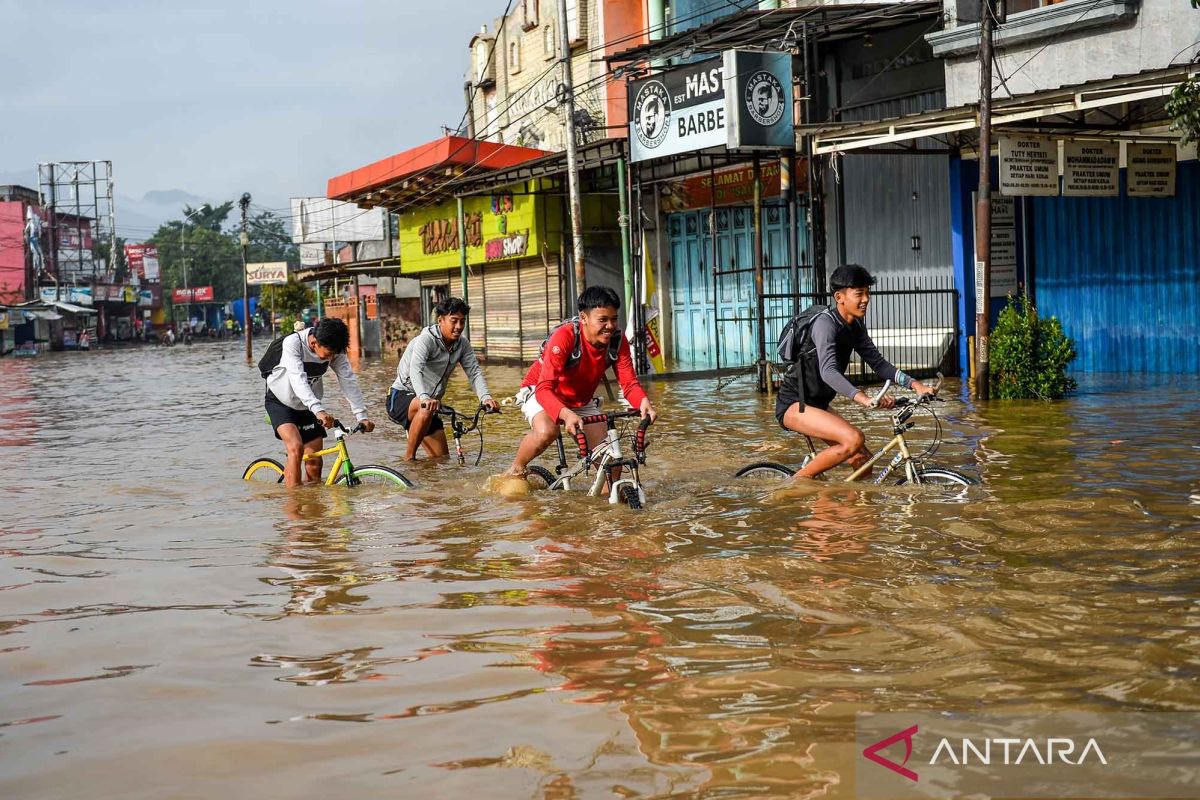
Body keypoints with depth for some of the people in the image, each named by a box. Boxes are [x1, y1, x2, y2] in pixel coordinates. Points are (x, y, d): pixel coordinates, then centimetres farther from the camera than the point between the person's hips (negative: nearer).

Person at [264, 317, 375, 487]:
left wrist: (362, 415, -26)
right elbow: (298, 380, -41)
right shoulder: (293, 343, -30)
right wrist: (318, 410, -54)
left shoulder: (334, 350, -15)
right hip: (281, 401, -5)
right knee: (296, 447, -26)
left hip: (308, 406, 5)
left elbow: (348, 381, -15)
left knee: (314, 463, -2)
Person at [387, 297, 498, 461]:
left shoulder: (463, 344, -1)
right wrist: (424, 398, -56)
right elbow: (415, 369, -37)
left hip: (430, 402, 7)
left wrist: (486, 397, -31)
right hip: (401, 398, -7)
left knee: (442, 460, 2)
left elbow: (474, 372, -10)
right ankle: (409, 458, -25)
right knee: (426, 409, -40)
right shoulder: (426, 339, -21)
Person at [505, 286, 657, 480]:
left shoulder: (618, 341, -19)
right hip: (539, 393, -5)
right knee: (546, 432, -35)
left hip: (581, 401, 5)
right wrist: (566, 415, -59)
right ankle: (516, 469, -9)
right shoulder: (564, 337, -34)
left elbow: (629, 382, -20)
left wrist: (644, 402, -44)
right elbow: (544, 389, -40)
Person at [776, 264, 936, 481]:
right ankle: (799, 480, -12)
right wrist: (864, 398, -50)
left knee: (863, 459, 2)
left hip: (816, 404, 9)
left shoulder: (855, 326, 6)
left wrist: (915, 384, -5)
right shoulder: (826, 323, -22)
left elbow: (878, 362, 10)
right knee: (854, 439, -26)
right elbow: (828, 371, -36)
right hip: (793, 405, -9)